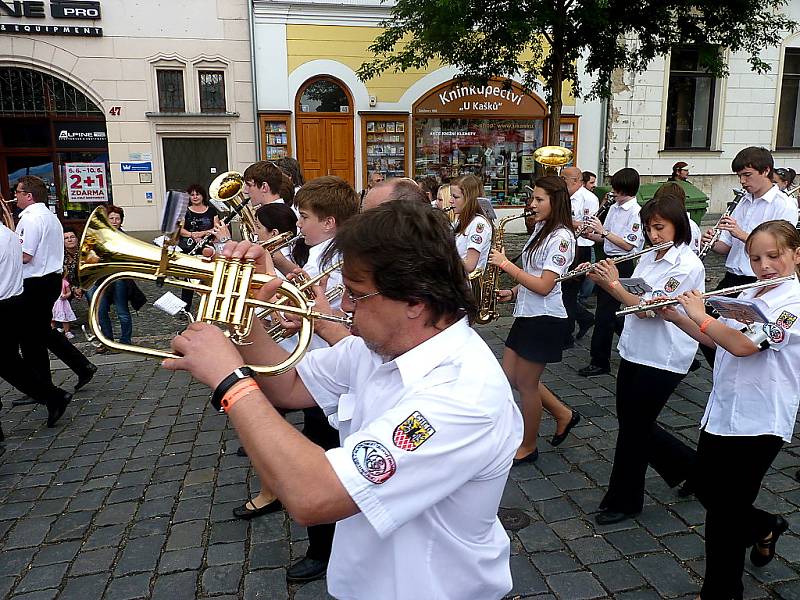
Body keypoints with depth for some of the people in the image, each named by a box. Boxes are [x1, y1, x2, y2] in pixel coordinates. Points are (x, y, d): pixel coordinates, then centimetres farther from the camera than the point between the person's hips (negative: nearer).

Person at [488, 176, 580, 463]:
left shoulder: (561, 237, -17)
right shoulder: (540, 229, 11)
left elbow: (544, 286, -23)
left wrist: (506, 264, -20)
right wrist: (513, 292, 5)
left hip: (545, 319, -9)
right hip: (526, 314, 9)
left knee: (526, 383, 3)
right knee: (510, 377, 14)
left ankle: (528, 447, 23)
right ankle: (564, 414, 31)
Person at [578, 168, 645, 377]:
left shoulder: (636, 212, -13)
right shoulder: (614, 208, 11)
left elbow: (628, 245, -19)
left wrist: (603, 231, -20)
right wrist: (591, 235, -2)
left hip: (623, 265, -8)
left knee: (605, 312, -6)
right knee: (611, 311, 15)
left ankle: (599, 362, 3)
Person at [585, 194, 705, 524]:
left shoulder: (687, 265, -17)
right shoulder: (649, 257, 8)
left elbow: (647, 309, -21)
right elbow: (632, 299, 9)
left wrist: (613, 283, -18)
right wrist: (603, 279, -3)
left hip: (662, 360, -8)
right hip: (634, 352, 8)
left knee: (633, 427, 2)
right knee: (633, 423, 14)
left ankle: (623, 501, 20)